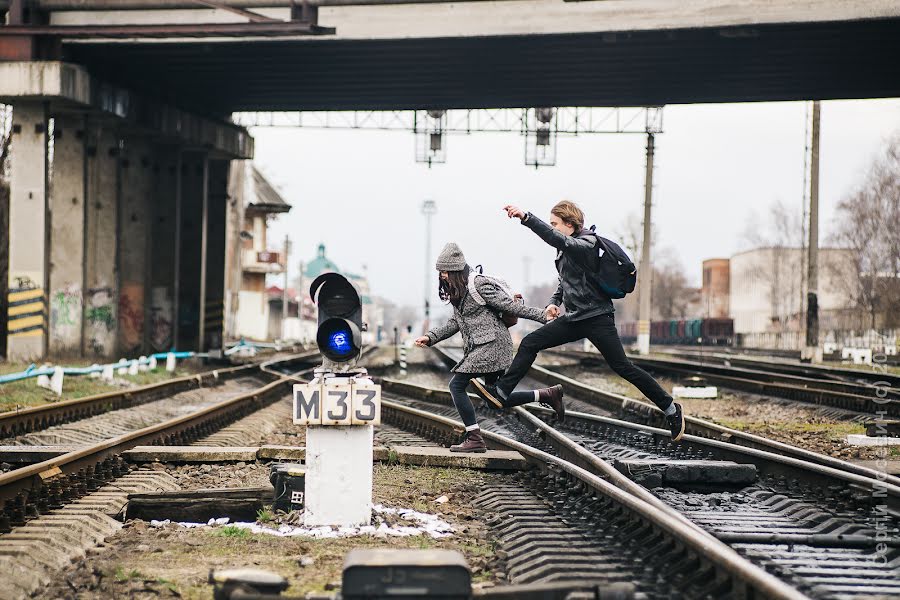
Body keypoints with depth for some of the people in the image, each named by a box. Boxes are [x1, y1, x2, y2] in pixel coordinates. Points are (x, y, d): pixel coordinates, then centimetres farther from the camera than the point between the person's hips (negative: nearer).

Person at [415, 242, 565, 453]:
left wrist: (543, 316, -14)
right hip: (479, 347, 10)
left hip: (491, 344, -10)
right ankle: (547, 395, 18)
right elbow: (455, 323, 21)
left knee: (457, 385, -12)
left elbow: (511, 305, -13)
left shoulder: (479, 285, -13)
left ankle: (475, 439, -11)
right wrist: (430, 337, 11)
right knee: (496, 400, 11)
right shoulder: (458, 291, 15)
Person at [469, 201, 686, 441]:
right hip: (574, 318, 8)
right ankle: (502, 392, 4)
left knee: (622, 367, -8)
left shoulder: (585, 245, -17)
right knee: (529, 343, 1)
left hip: (597, 319, -8)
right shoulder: (566, 249, 10)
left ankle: (670, 408, 2)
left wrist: (526, 217, -45)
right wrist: (555, 301, 8)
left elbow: (558, 240, -37)